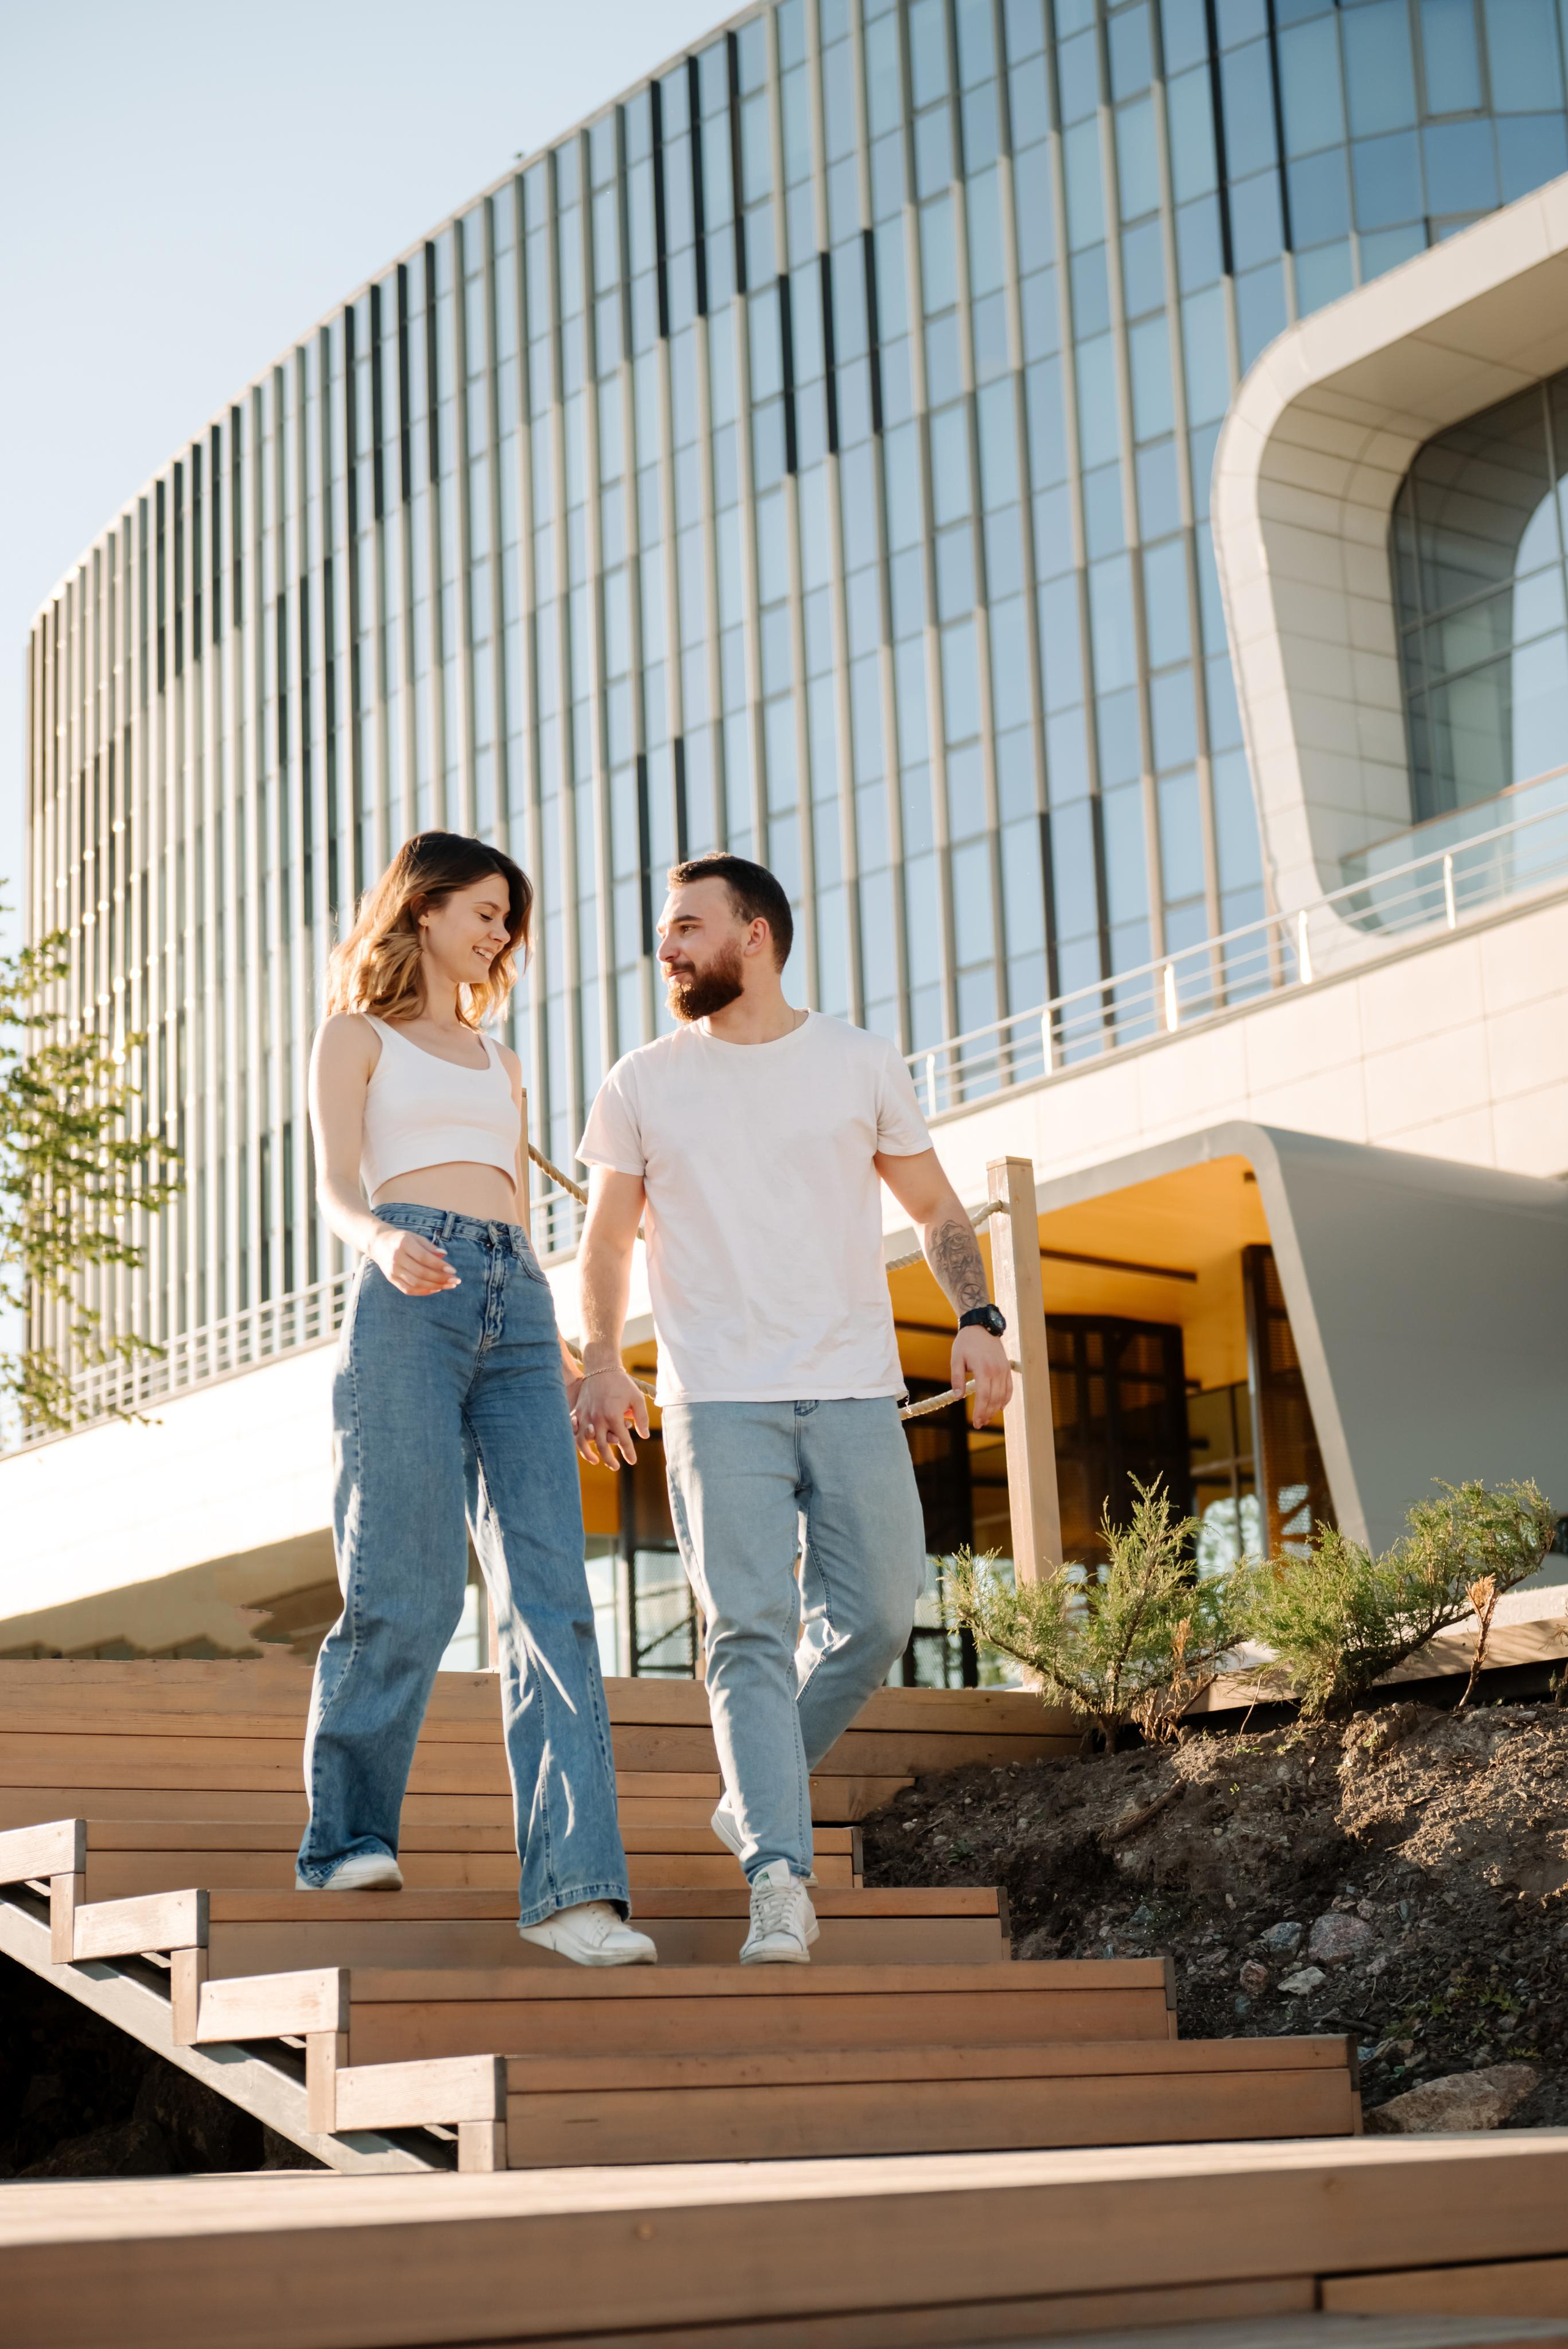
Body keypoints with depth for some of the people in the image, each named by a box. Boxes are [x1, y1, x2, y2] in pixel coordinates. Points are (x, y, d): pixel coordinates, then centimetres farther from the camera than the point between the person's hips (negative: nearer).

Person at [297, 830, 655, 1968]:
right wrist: (383, 1244, -24)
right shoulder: (356, 1036, 14)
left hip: (518, 1307, 5)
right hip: (409, 1301, -5)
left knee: (552, 1593, -10)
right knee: (409, 1592, -11)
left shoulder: (501, 1064, 31)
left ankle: (574, 1886, -18)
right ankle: (347, 1835, 9)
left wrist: (566, 1358, 17)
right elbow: (335, 1189, -1)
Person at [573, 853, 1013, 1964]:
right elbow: (606, 1241, 11)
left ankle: (754, 1801, 22)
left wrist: (978, 1318, -3)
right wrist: (602, 1360, -6)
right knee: (750, 1632, -11)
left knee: (874, 1619, 0)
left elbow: (937, 1209, 14)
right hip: (719, 1401, -1)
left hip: (855, 1393, 2)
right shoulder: (643, 1085, 8)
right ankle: (779, 1873, -16)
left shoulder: (863, 1064, 8)